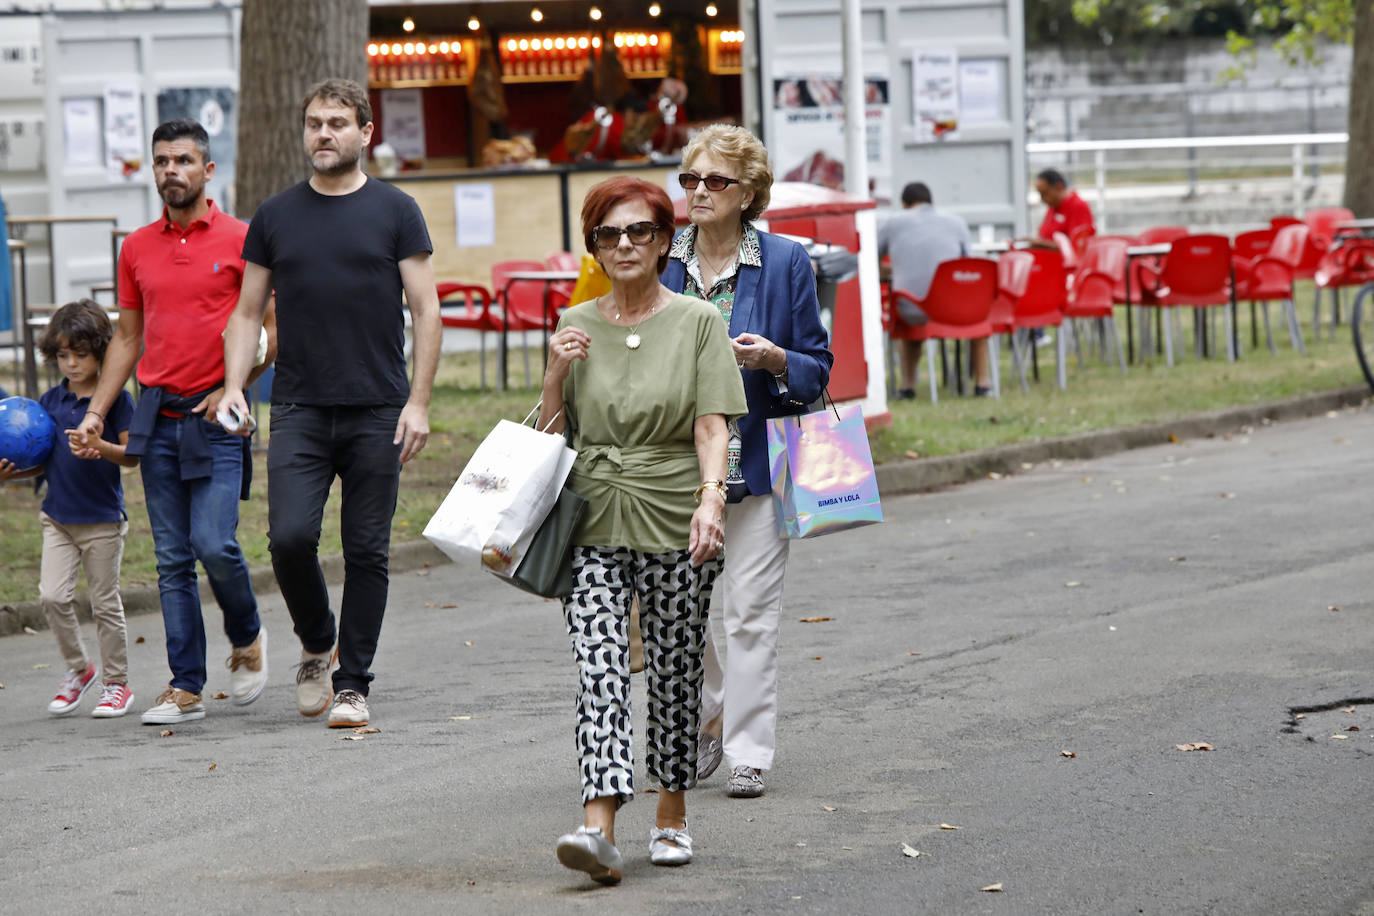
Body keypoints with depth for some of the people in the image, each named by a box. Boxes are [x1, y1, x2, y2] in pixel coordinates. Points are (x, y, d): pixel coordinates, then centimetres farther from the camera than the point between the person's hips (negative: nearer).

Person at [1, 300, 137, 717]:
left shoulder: (115, 399, -6)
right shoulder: (50, 401, 8)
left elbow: (132, 455, -9)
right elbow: (44, 460, 13)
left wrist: (100, 447, -26)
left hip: (103, 518, -4)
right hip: (59, 517, 4)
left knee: (105, 602, 3)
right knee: (53, 595, -7)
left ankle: (116, 682, 16)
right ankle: (77, 668, 13)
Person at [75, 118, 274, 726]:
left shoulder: (240, 241, -2)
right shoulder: (137, 249, 11)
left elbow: (275, 328, 0)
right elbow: (127, 338, 17)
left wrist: (233, 387, -10)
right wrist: (95, 412, 10)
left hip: (216, 416, -4)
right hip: (157, 416, 4)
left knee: (214, 544, -13)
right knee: (172, 558, 3)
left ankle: (247, 637, 16)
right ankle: (185, 687, 5)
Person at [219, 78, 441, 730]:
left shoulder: (394, 212, 3)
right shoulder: (275, 217, 9)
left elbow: (426, 311, 1)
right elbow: (247, 313, 13)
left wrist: (418, 401, -8)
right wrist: (233, 385, -3)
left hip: (377, 413, -1)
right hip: (299, 409, 1)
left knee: (367, 552, 1)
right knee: (290, 536, -12)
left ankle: (353, 683, 11)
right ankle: (316, 646, 13)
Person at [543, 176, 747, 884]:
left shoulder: (697, 322, 2)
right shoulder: (574, 327, 10)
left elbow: (712, 427, -5)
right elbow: (548, 437, 13)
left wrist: (710, 499, -21)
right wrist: (557, 375, -4)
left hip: (675, 524, -1)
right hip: (593, 525, 1)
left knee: (674, 670, 5)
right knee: (599, 667, -12)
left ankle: (672, 815, 21)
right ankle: (599, 826, -22)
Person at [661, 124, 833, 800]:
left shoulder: (785, 263, -1)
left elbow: (817, 368, 2)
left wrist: (772, 359, -17)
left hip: (756, 459, -3)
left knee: (750, 613, -2)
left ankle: (749, 752, 6)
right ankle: (709, 717, 28)